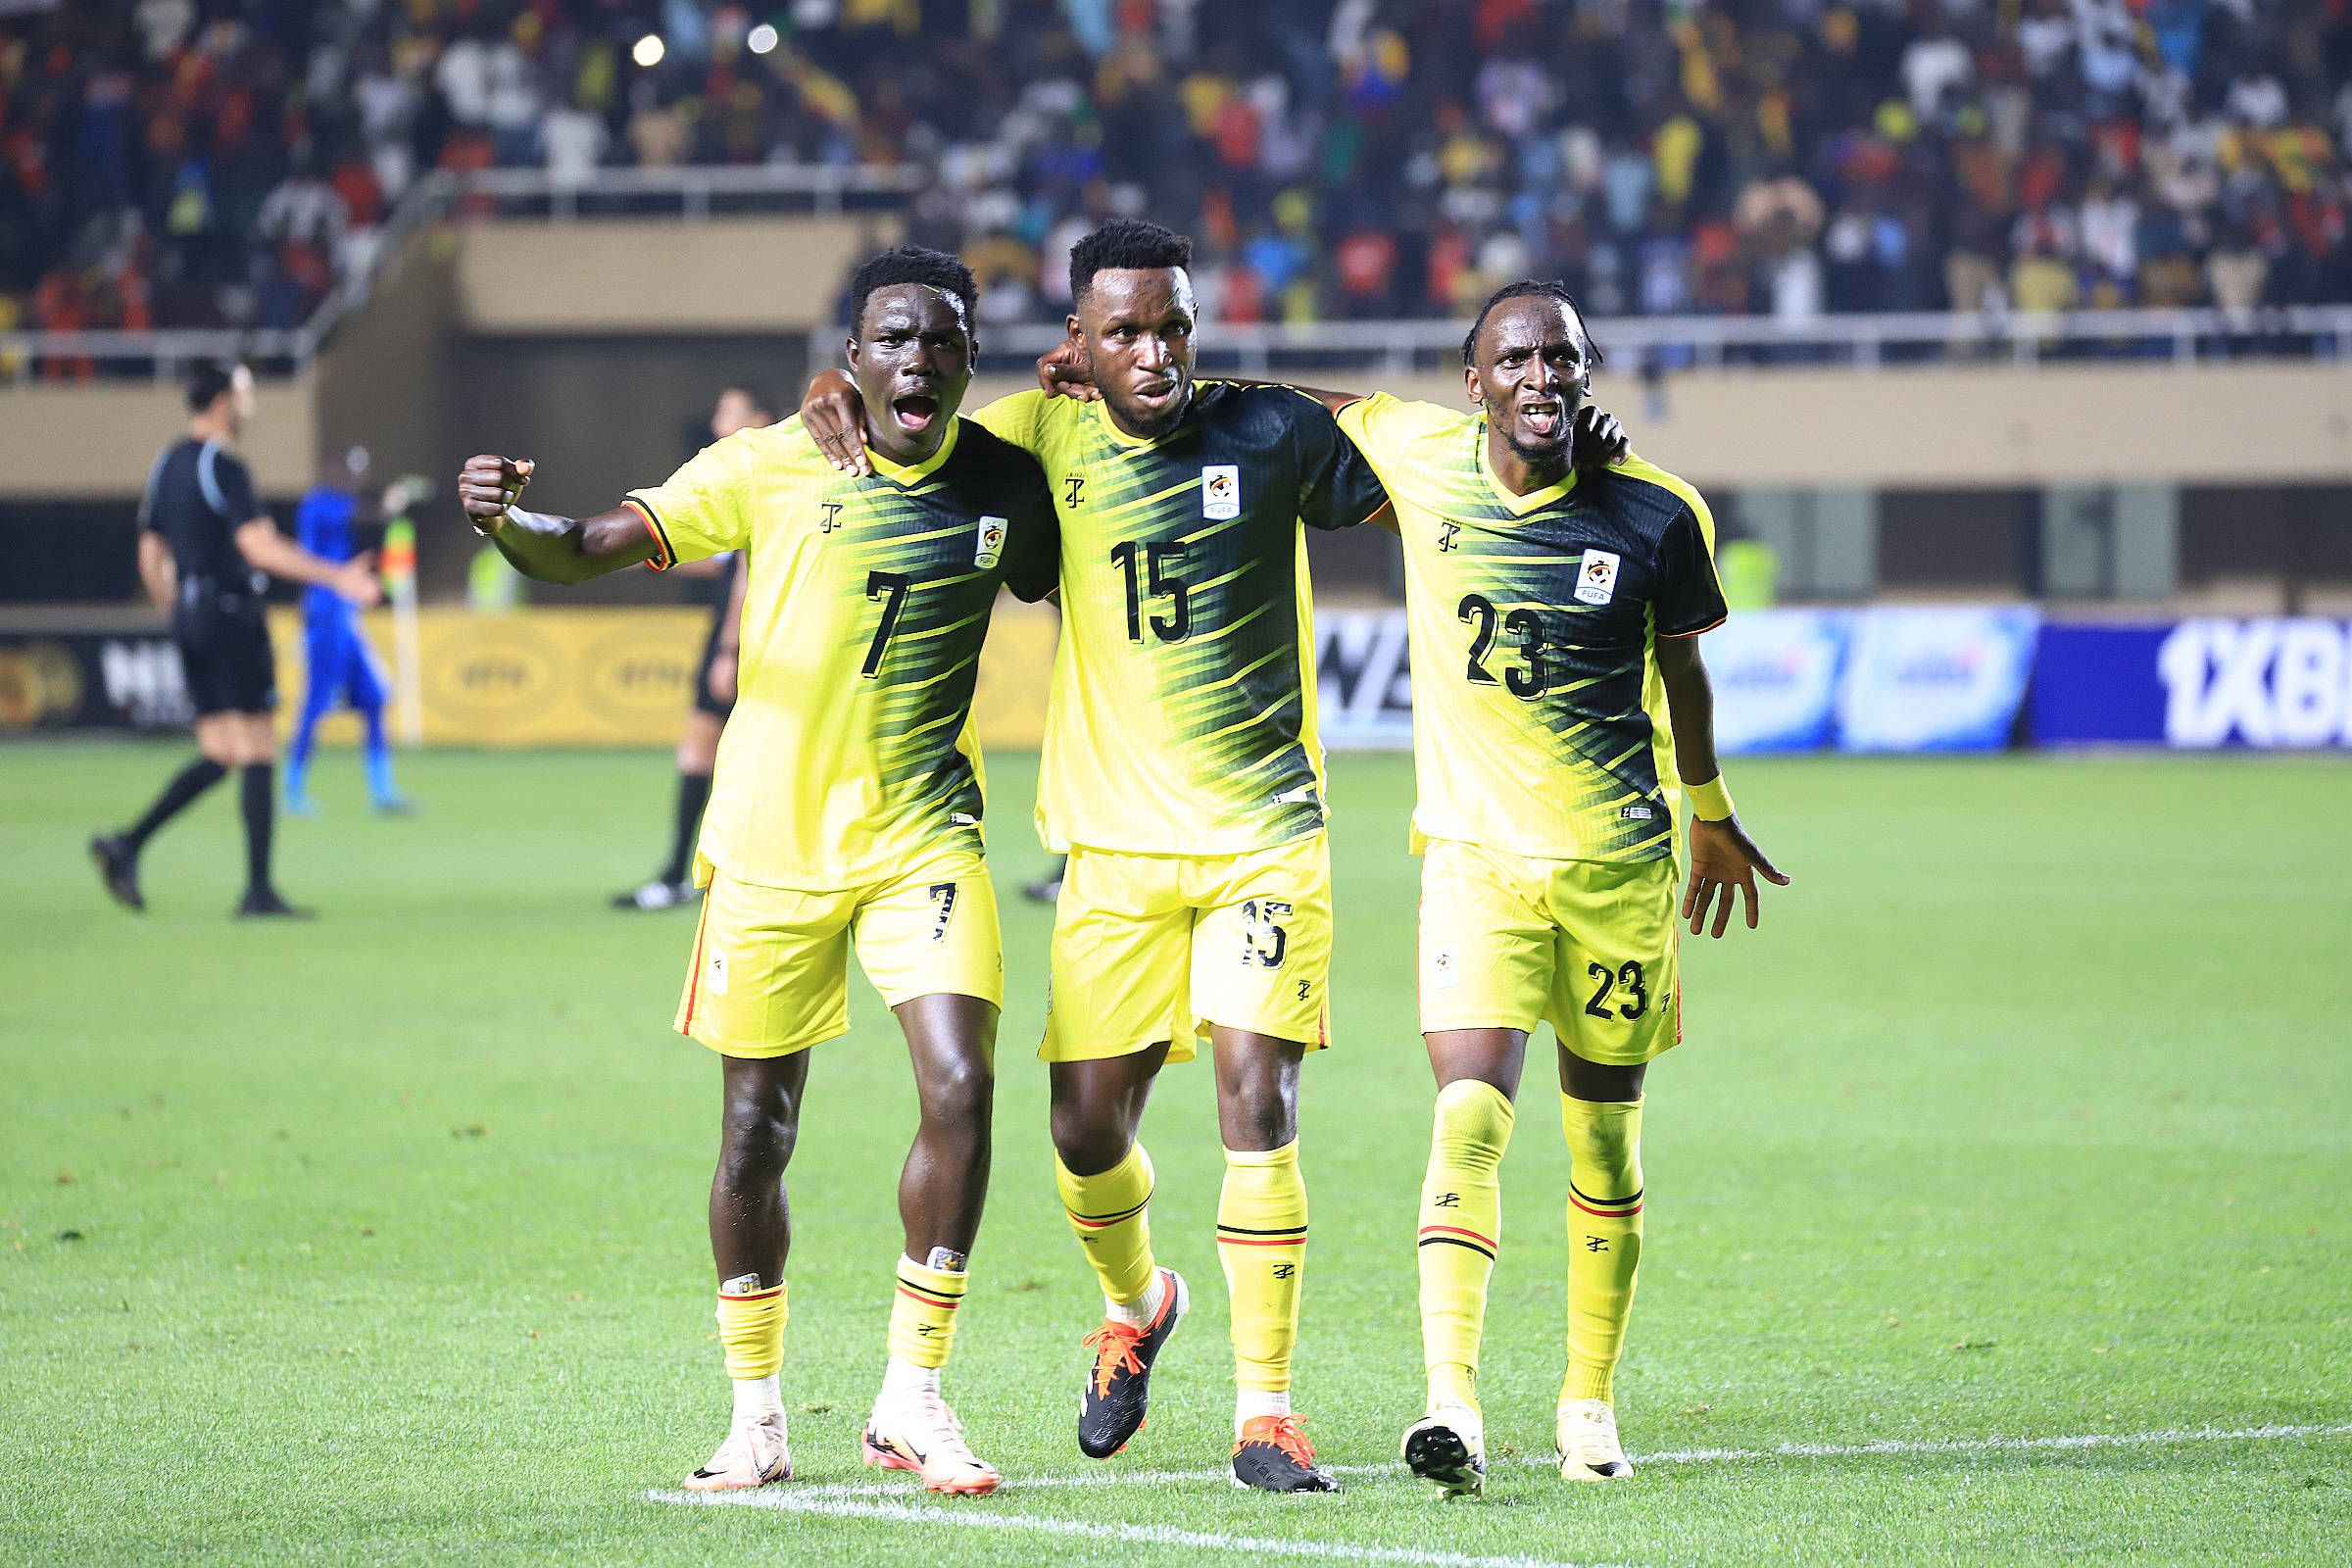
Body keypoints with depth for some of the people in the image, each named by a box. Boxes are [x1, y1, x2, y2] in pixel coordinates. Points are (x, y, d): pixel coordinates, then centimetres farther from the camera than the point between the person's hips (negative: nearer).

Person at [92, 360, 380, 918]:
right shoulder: (222, 467, -13)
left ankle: (126, 846, -1)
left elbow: (151, 558, 17)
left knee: (218, 756, 11)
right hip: (231, 615, -9)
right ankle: (258, 889, -4)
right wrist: (336, 578, -22)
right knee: (257, 752, -4)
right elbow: (258, 548, -22)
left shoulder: (166, 466, 13)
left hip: (190, 619, 9)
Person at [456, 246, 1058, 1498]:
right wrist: (507, 521, -31)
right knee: (755, 1134, 3)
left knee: (960, 1086, -16)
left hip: (921, 833, 1)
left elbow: (1054, 584, 19)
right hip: (771, 842, -1)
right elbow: (583, 552, -10)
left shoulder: (1003, 485, -1)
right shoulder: (773, 467, -8)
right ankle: (755, 1415, 19)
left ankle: (911, 1397, -3)